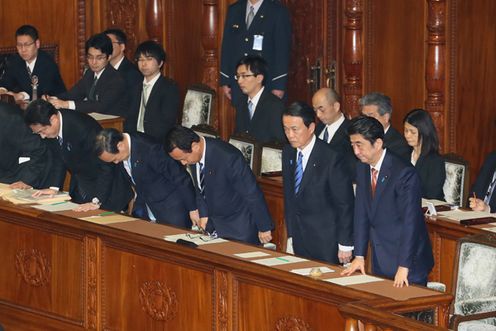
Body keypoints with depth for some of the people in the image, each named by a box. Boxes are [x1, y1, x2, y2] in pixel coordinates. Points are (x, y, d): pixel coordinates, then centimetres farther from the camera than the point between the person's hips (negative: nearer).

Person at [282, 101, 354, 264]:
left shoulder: (331, 158, -17)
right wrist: (291, 234, 11)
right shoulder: (288, 153, 4)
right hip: (300, 241, 6)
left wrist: (345, 245, -11)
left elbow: (345, 204, -13)